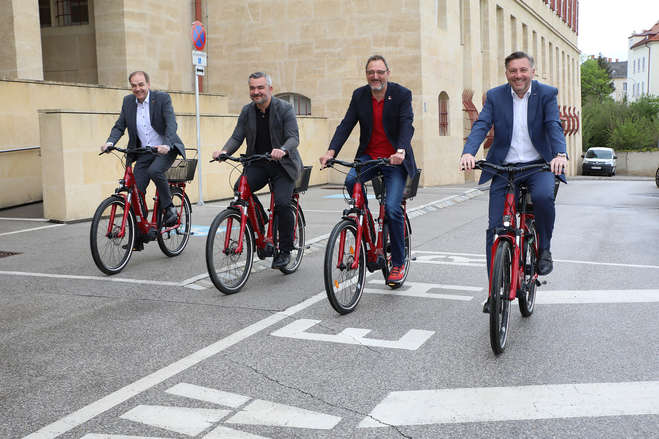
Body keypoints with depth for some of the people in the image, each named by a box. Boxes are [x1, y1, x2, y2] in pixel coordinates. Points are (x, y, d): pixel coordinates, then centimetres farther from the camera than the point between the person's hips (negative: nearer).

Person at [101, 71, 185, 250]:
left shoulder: (162, 98, -9)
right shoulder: (128, 101, 4)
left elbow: (171, 123, -20)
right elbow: (119, 126, 4)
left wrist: (167, 145, -37)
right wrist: (110, 142, -17)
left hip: (165, 149, -4)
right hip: (144, 152, 4)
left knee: (155, 170, -34)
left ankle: (169, 208, -11)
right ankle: (138, 237, 5)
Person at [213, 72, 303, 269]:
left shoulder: (285, 109, -7)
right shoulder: (247, 111, 6)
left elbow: (293, 137, -17)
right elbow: (237, 137, 1)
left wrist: (282, 150, -39)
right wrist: (224, 151, -20)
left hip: (282, 165, -4)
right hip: (257, 165, 4)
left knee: (282, 203, -22)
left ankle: (285, 250, -5)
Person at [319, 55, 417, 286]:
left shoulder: (402, 94, -6)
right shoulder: (359, 95, 4)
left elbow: (406, 124, -18)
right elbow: (346, 124, -3)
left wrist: (401, 150, -37)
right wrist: (332, 151, -20)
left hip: (395, 159, -3)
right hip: (368, 156, 3)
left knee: (392, 208, -16)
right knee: (350, 181, -28)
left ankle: (398, 263, 3)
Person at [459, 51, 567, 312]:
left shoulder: (546, 94, 0)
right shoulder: (495, 96, 3)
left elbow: (554, 126, -12)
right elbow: (481, 125, -9)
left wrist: (560, 154, -33)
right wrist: (468, 153, -29)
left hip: (538, 165, -1)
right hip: (504, 168, 1)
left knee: (544, 196, -34)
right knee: (495, 229, -5)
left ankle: (544, 250, -6)